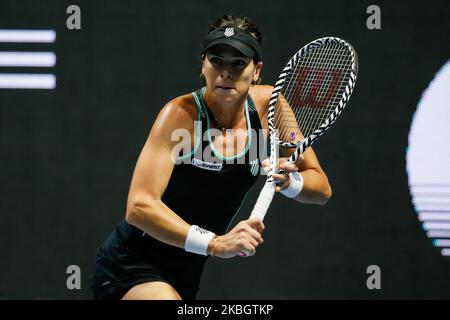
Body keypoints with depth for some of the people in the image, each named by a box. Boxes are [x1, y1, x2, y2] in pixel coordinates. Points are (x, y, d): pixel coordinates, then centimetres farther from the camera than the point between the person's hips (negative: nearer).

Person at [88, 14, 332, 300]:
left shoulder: (267, 105, -4)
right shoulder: (181, 114, -21)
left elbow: (321, 189, 3)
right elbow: (139, 206, -32)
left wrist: (289, 182, -20)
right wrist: (214, 243, -42)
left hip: (185, 279, 7)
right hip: (131, 267, -7)